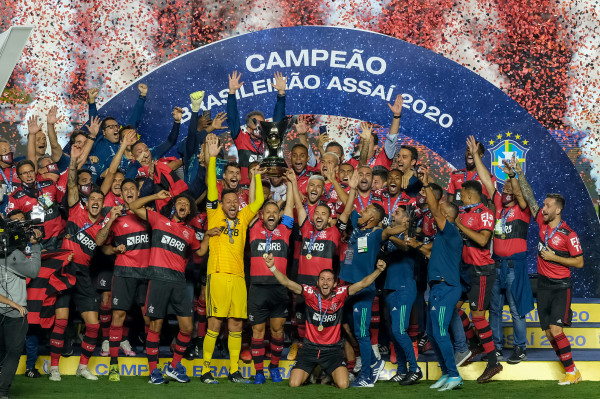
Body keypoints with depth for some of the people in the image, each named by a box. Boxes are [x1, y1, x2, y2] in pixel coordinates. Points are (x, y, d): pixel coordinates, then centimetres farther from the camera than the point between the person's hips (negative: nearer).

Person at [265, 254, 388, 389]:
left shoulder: (340, 294, -7)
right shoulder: (310, 293, -8)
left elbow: (363, 283, -15)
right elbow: (287, 283, -15)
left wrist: (378, 270, -30)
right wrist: (272, 267, -30)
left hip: (333, 350, 0)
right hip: (310, 348, 0)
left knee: (343, 385, -19)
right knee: (294, 384, -12)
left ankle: (330, 375, 19)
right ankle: (313, 373, 24)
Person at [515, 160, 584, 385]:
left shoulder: (568, 235, -12)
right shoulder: (542, 223, 3)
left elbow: (579, 262, -9)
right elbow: (529, 198, 5)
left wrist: (554, 257, -15)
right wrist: (520, 174, 1)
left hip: (561, 286, -6)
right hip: (543, 284, 6)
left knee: (555, 330, -16)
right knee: (549, 333, 4)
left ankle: (573, 372, -7)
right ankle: (569, 371, 12)